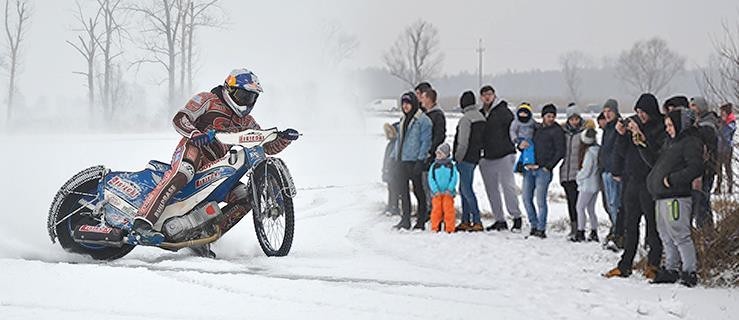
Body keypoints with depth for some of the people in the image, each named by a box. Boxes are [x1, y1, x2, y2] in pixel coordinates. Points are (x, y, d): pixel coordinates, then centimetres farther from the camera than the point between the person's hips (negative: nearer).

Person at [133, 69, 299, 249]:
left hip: (214, 168, 7)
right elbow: (179, 118, -6)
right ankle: (143, 222, -51)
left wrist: (284, 138, 2)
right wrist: (196, 135, -26)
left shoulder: (246, 122, 24)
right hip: (192, 149, -7)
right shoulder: (208, 100, 5)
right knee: (181, 175, -39)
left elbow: (269, 147, 23)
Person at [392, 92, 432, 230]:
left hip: (415, 161, -7)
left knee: (418, 190, 1)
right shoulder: (403, 119, 16)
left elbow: (426, 141, -12)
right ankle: (405, 220, 14)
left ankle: (421, 221, 8)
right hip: (402, 161, 7)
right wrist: (394, 156, 16)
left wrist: (421, 159, -18)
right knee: (402, 190, 7)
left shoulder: (423, 120, -8)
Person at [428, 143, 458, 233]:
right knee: (436, 209, -2)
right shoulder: (434, 166, 9)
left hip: (448, 193, -1)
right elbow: (431, 179, 3)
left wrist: (449, 189, -12)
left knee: (448, 209, -7)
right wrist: (436, 190, -9)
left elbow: (454, 178, 0)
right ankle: (435, 228, 5)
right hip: (436, 193, 1)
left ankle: (449, 228, -4)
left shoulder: (451, 166, 6)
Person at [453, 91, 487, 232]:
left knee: (466, 189, -7)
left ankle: (477, 222, -12)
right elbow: (481, 140, 15)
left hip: (465, 158, -9)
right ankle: (465, 221, 15)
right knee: (464, 188, 14)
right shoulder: (481, 117, 12)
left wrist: (458, 157, -11)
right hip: (475, 157, 9)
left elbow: (463, 142, -17)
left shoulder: (466, 118, -15)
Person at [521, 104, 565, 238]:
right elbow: (524, 145, 26)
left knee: (541, 200, -8)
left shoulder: (557, 130, 1)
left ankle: (541, 229, -1)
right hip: (529, 169, 6)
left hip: (543, 170, -6)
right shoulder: (536, 129, 18)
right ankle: (534, 225, 14)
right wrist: (521, 146, 1)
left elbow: (560, 152, -5)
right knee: (527, 199, 3)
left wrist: (548, 166, -11)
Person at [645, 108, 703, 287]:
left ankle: (690, 271, -5)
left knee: (680, 235, -9)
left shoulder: (691, 142, -9)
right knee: (666, 236, 13)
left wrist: (672, 179, -20)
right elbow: (657, 162, 25)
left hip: (677, 197, -10)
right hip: (662, 196, 10)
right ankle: (670, 270, 21)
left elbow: (695, 168, -19)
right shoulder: (670, 142, 21)